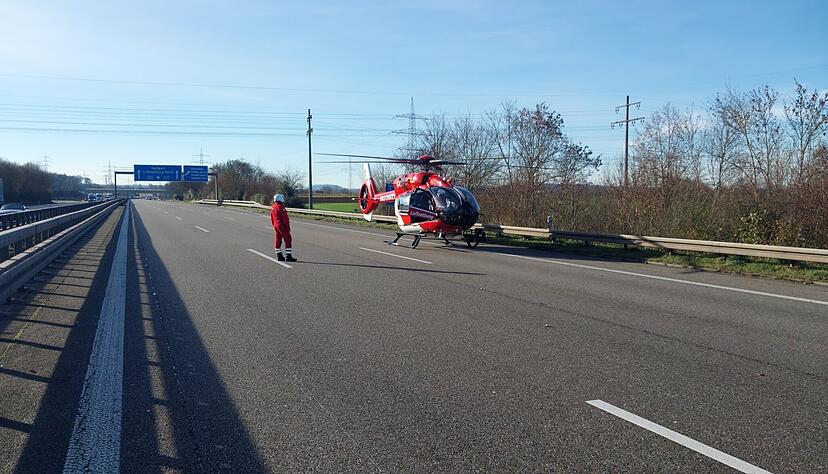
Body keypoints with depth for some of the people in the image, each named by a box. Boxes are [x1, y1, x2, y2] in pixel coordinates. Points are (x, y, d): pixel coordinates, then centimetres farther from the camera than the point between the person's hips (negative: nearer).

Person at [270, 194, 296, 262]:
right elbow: (285, 218, -16)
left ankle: (279, 256, 15)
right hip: (282, 226, -8)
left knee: (277, 241, 11)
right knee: (288, 240, -4)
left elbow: (272, 219, 17)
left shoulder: (272, 208, 11)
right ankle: (288, 256, -7)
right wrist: (288, 227, -10)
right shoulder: (281, 207, -14)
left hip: (276, 226, 8)